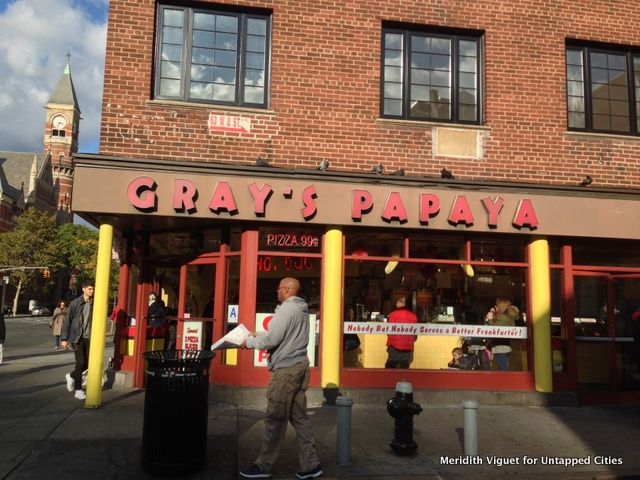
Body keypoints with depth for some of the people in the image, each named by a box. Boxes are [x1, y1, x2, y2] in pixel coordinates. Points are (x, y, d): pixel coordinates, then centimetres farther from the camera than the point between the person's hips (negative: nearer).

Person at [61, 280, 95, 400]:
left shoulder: (94, 304, 2)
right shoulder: (75, 303, -5)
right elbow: (67, 321, -2)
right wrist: (64, 339, -4)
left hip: (89, 338, 3)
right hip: (77, 338, -3)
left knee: (87, 363, 5)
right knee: (80, 362, -7)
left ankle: (71, 376, 35)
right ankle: (78, 390, 6)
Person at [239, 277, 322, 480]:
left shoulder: (287, 308, -15)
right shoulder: (300, 309, 15)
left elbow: (272, 339, -18)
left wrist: (251, 342, -2)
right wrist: (258, 335, 18)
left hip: (286, 369, -9)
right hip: (299, 365, 9)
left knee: (275, 419, 1)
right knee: (299, 417, 11)